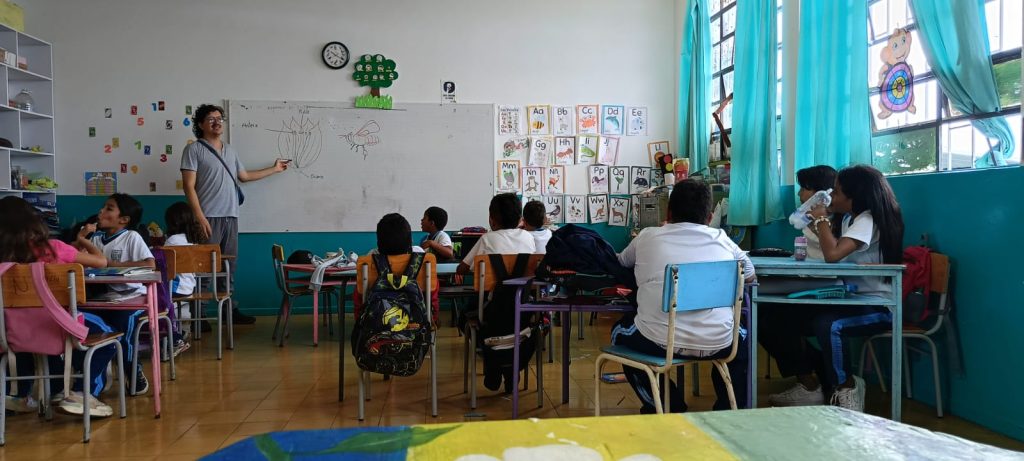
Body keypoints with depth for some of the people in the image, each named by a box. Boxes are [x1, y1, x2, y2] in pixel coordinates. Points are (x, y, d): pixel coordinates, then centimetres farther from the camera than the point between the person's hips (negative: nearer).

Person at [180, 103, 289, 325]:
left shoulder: (230, 150, 18)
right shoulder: (194, 149, -2)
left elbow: (244, 176, 30)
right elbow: (188, 186, -8)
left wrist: (274, 169, 35)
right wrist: (199, 217, -17)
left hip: (230, 217, 6)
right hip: (209, 217, -6)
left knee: (229, 266, 10)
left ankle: (229, 309, 18)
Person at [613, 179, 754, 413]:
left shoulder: (647, 237, 8)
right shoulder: (721, 239, 10)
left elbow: (621, 262, 28)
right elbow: (750, 275, 28)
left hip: (659, 342, -2)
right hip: (717, 344, 2)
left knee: (621, 331, 31)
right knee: (741, 340, 36)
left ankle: (665, 408, 26)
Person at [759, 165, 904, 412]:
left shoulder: (868, 220, -16)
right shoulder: (851, 218, 13)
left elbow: (833, 255, -29)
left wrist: (822, 219, -15)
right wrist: (817, 227, 8)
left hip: (876, 306, -9)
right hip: (851, 300, 9)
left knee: (827, 325, -40)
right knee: (775, 317, -3)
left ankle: (846, 390, -14)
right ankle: (809, 384, 6)